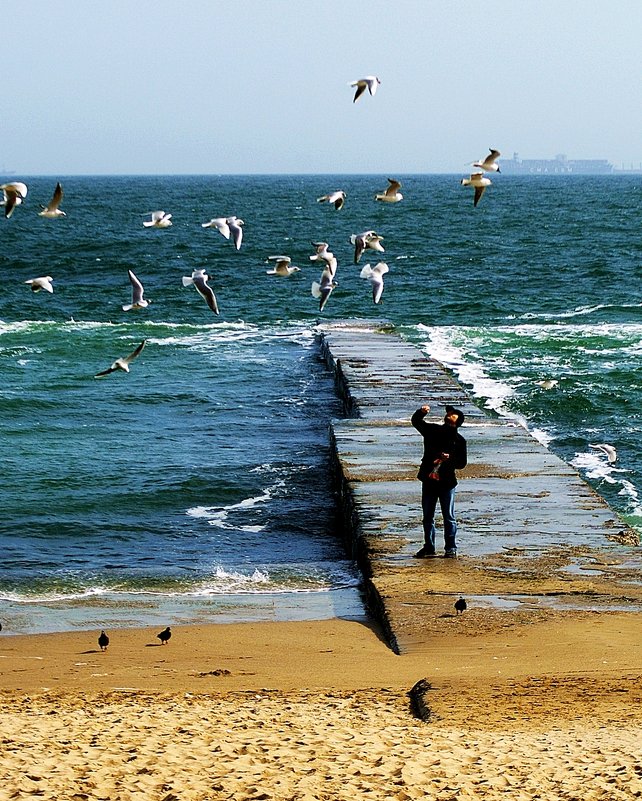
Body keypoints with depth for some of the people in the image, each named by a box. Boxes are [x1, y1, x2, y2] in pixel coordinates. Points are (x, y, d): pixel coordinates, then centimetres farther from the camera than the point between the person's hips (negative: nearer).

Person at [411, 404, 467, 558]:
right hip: (429, 481, 3)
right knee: (427, 516, 9)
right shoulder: (433, 430, 8)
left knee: (449, 517, -1)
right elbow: (415, 421, 7)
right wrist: (421, 412, -14)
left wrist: (449, 459, -20)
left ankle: (451, 548, 5)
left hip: (447, 482, -3)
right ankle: (429, 548, 17)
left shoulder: (459, 440, 1)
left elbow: (462, 463, -1)